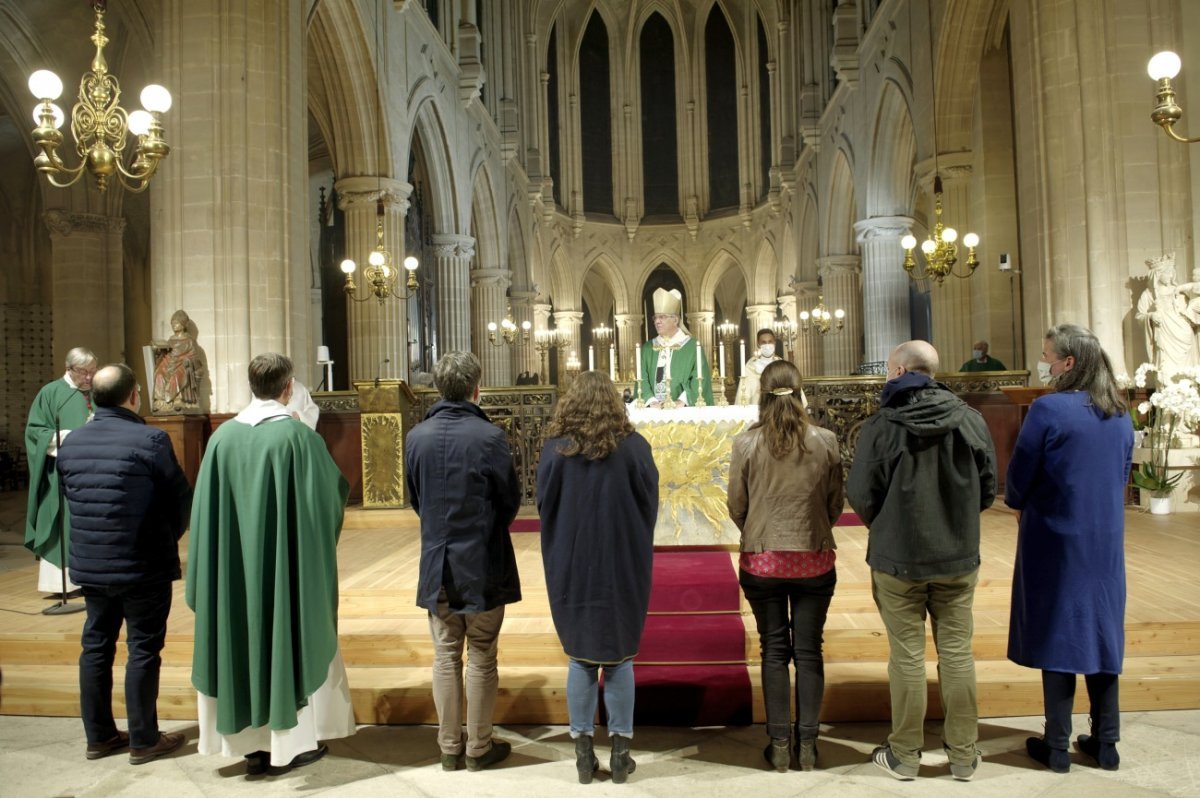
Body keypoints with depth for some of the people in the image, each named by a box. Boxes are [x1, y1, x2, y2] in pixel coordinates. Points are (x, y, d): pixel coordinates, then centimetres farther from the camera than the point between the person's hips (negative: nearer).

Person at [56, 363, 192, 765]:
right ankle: (143, 740, 14)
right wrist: (170, 535, 10)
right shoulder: (150, 439, -16)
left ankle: (99, 735, 27)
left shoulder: (71, 442, 2)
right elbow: (181, 498, -9)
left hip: (88, 564, 6)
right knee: (143, 649, 5)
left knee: (96, 646, 16)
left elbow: (70, 496, 10)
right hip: (144, 566, -6)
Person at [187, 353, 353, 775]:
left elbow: (206, 506, 1)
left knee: (244, 644, 14)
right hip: (289, 564, -3)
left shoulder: (224, 435, -3)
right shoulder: (299, 436, -14)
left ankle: (252, 744, 23)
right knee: (294, 641, 10)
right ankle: (294, 741, 19)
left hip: (237, 566, 4)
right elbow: (334, 491, -6)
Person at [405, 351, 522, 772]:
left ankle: (449, 747, 23)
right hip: (483, 564, -3)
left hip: (436, 563, 3)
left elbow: (414, 498, 7)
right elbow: (511, 499, -6)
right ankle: (479, 747, 19)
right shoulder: (489, 436, -16)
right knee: (481, 659, 9)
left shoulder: (416, 437, -5)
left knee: (446, 657, 14)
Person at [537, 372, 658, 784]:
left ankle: (584, 751, 18)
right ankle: (620, 752, 17)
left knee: (580, 659, 13)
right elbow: (650, 506, -2)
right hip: (623, 568, 0)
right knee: (619, 659, 12)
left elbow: (544, 508, -3)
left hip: (570, 569, 0)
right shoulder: (634, 446, -10)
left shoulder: (556, 449, -9)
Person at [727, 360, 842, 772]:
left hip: (761, 561, 0)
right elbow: (835, 504, 1)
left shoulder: (745, 443, -10)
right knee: (809, 651, 11)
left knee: (774, 650, 11)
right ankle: (807, 745, 19)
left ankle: (780, 745, 18)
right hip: (815, 560, 1)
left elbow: (736, 506, -3)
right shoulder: (826, 441, -7)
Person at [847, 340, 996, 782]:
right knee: (956, 653, 12)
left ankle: (905, 754, 19)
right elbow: (988, 489, 2)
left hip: (897, 560, -3)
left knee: (907, 656, 7)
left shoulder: (881, 426, -16)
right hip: (958, 559, 3)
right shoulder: (970, 419, -5)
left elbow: (861, 496, -13)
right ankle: (963, 755, 23)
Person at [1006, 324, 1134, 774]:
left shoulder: (1049, 409, -17)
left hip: (1057, 539, -6)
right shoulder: (1120, 415, 5)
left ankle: (1057, 746, 13)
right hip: (1107, 542, 6)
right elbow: (1121, 477, 15)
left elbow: (1018, 478, -12)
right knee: (1101, 632, 13)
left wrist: (1020, 506, 8)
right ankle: (1105, 743, 22)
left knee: (1057, 635, 4)